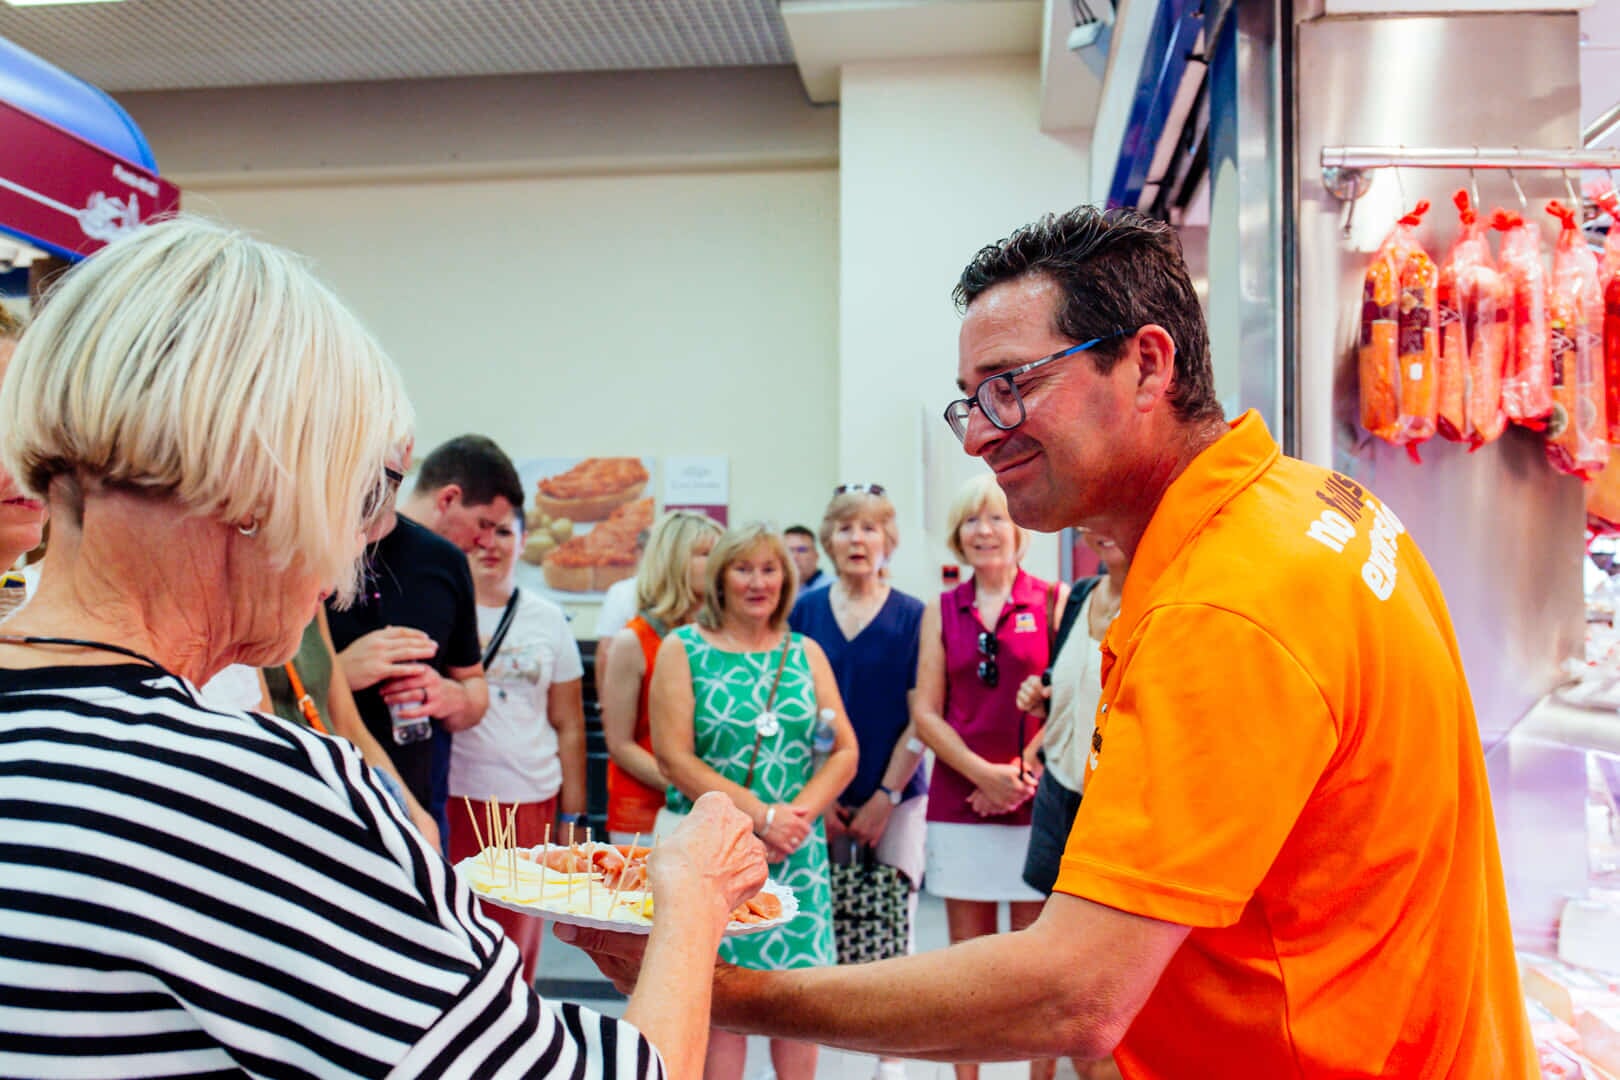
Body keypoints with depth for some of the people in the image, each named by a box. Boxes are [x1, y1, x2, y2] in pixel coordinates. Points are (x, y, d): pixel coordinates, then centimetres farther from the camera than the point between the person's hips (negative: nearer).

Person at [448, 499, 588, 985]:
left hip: (531, 801, 2)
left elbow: (568, 727, 13)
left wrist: (573, 817, 10)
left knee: (516, 952, 6)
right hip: (449, 799, -2)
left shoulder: (547, 619, 10)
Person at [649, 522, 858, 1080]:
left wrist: (799, 814, -10)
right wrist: (762, 814, -14)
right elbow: (674, 758, -8)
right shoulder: (683, 648, 0)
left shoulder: (806, 653, 10)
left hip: (797, 852, 3)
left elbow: (845, 752, 6)